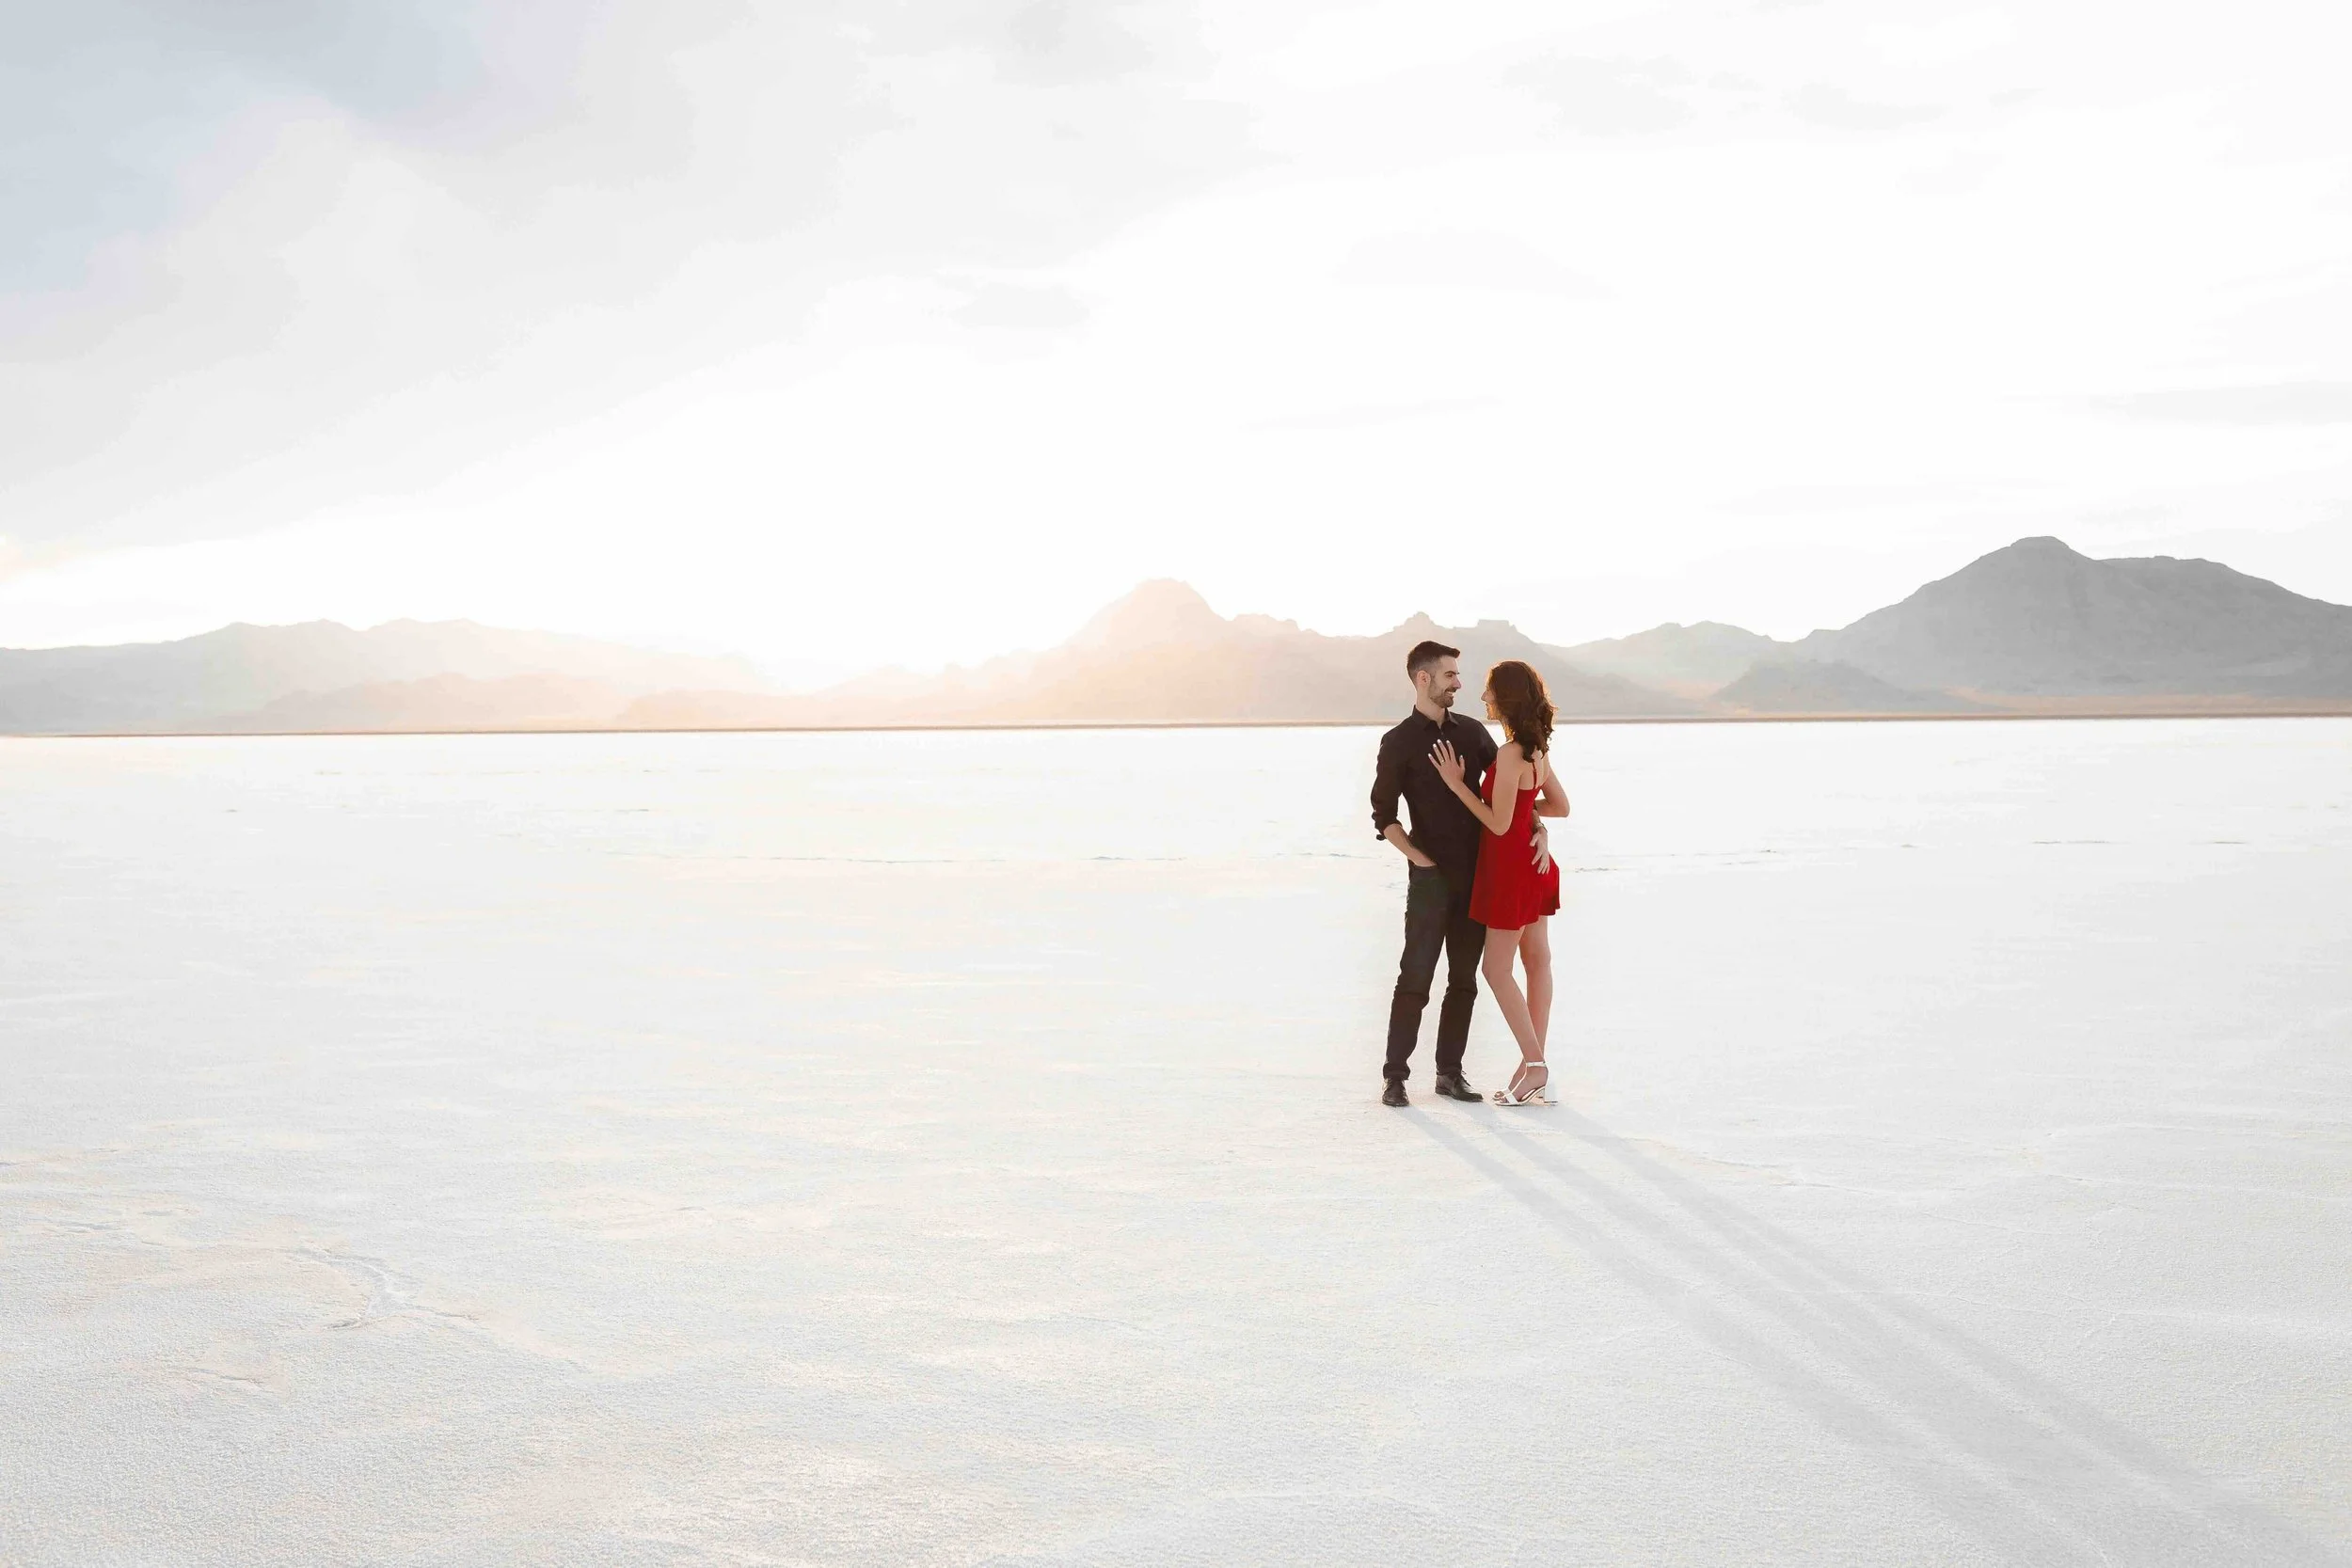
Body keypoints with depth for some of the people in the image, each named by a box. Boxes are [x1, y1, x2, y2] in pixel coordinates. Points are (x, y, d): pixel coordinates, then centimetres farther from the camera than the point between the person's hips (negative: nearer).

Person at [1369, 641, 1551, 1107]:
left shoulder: (1472, 732, 10)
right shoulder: (1399, 742, -2)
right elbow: (1383, 815, -3)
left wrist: (1538, 831, -2)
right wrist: (1420, 859, -9)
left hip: (1476, 873, 4)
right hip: (1432, 876, -4)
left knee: (1464, 980, 7)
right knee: (1415, 978, -5)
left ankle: (1450, 1071, 15)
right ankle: (1395, 1075, 2)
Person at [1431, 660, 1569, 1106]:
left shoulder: (1509, 754, -22)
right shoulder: (1537, 749, 6)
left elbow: (1499, 823, -20)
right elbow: (1560, 806, 14)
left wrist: (1457, 784, -14)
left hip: (1512, 865, -9)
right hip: (1533, 863, 9)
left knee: (1497, 967, -1)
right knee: (1537, 960, 11)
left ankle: (1534, 1065, -1)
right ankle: (1533, 1065, 17)